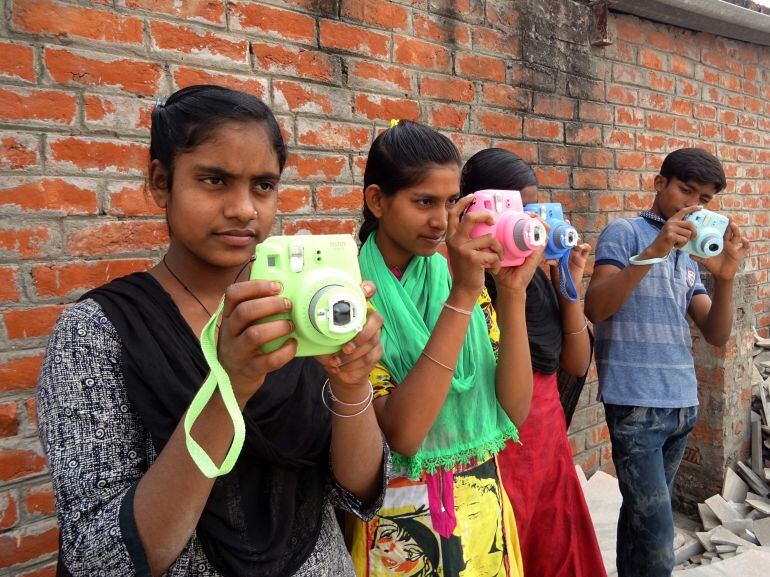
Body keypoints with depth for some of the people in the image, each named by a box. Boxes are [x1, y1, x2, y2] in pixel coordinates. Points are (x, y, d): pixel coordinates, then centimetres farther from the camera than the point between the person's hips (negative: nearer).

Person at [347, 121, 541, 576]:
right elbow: (401, 433, -27)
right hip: (398, 520, -4)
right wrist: (462, 294, -30)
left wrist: (512, 292, -19)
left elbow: (514, 410, -7)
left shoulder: (459, 275, -2)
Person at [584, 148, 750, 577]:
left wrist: (725, 277, -9)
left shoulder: (690, 254, 17)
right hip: (636, 403, -6)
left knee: (643, 515, 16)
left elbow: (717, 336, 8)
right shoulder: (626, 232, -3)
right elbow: (596, 309, -17)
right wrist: (653, 251, -24)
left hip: (684, 404, 7)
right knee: (657, 536, -7)